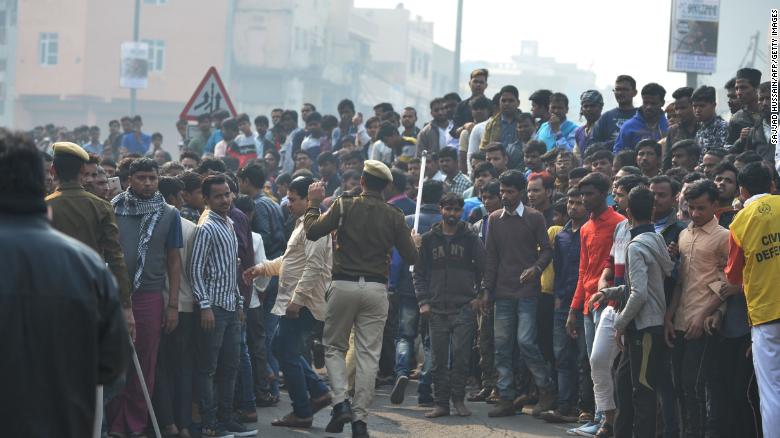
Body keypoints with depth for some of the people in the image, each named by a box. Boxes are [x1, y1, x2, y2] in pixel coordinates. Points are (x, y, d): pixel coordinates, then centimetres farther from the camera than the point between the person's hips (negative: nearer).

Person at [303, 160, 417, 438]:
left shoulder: (344, 206, -4)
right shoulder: (394, 216, 2)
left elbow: (312, 231, -7)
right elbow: (410, 257, 4)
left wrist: (313, 204, 8)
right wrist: (412, 241, 25)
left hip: (344, 285, -1)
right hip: (376, 288, 1)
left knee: (334, 347, 13)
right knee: (368, 355, 4)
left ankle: (341, 402, -7)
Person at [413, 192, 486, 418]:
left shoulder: (470, 239, 5)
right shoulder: (428, 239, 9)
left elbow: (484, 269, 8)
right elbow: (419, 272, 9)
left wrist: (479, 296, 0)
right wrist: (423, 301, 0)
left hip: (464, 308, -2)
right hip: (436, 309, 2)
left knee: (460, 356, -6)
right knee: (438, 359, 2)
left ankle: (458, 399, 5)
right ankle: (441, 402, 8)